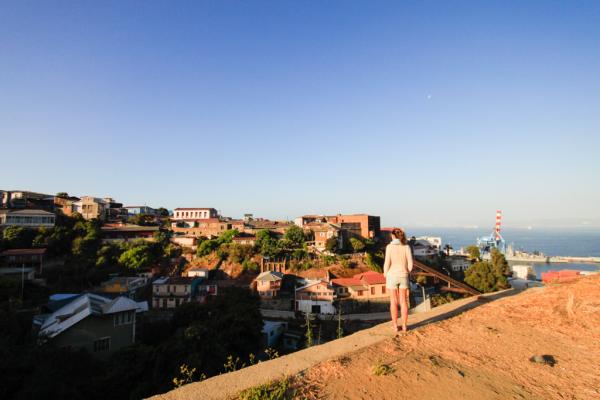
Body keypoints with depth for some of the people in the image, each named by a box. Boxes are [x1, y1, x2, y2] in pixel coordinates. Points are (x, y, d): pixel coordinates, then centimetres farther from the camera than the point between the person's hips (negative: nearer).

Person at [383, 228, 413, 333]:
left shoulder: (389, 246, -12)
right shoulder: (406, 247, -6)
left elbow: (387, 263, -13)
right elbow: (410, 263, -6)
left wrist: (385, 274, 3)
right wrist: (406, 274, 12)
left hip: (392, 276, -2)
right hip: (403, 276, 2)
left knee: (394, 301, 8)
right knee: (403, 301, 12)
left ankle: (395, 326, 13)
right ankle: (404, 326, 16)